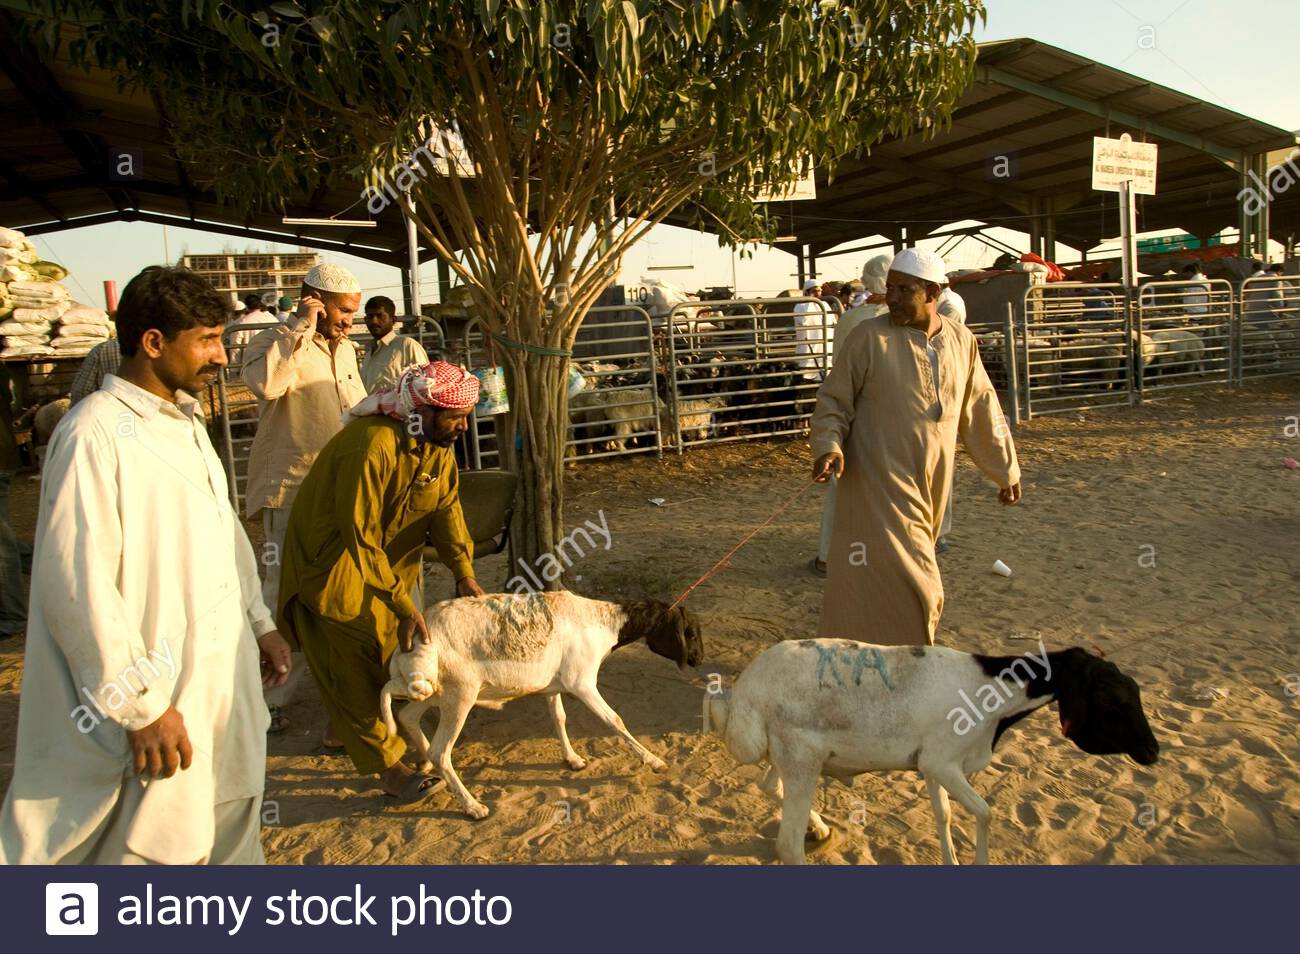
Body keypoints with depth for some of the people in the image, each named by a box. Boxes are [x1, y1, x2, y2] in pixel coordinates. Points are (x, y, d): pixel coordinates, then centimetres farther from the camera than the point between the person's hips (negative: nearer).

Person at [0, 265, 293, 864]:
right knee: (158, 846, 4)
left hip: (223, 676, 9)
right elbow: (78, 585, -22)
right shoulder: (96, 433, -19)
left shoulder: (185, 422, 10)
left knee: (229, 836, 21)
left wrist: (259, 623, 18)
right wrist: (141, 704, -20)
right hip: (161, 693, -8)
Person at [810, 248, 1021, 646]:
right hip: (879, 482, -5)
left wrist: (1006, 468, 20)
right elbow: (833, 401, -4)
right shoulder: (869, 337, -9)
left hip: (930, 484, 5)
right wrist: (828, 446, -21)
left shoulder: (961, 341, 6)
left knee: (911, 582, 13)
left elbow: (981, 409, 15)